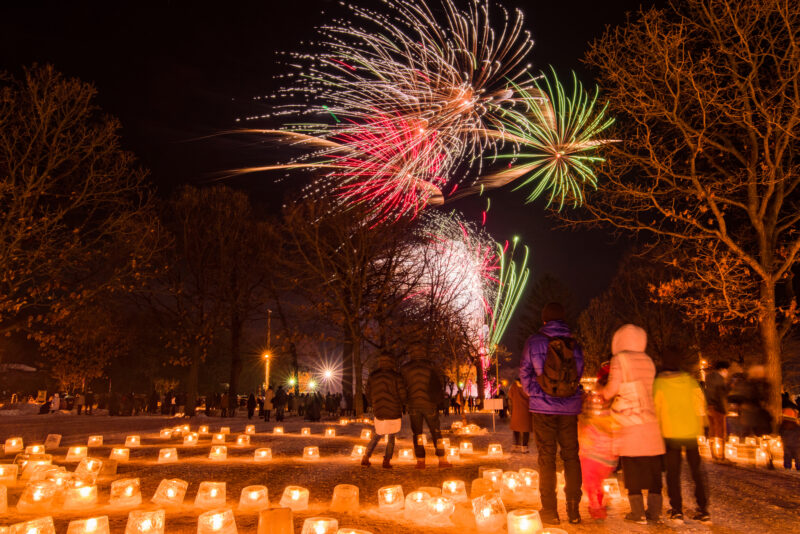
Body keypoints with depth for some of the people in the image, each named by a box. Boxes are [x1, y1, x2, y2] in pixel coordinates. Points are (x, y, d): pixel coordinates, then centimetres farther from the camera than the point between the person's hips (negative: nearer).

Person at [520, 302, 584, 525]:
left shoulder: (534, 342, -4)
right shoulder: (574, 345, 4)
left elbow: (524, 372, 1)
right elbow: (579, 374, 8)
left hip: (544, 407, -2)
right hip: (569, 408, 2)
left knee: (546, 458, 3)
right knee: (571, 456, 11)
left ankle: (550, 511, 7)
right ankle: (573, 509, 14)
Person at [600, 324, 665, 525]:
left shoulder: (620, 359, -7)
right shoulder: (648, 361, 10)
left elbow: (610, 391, -9)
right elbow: (644, 389, 15)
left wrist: (601, 389, 13)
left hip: (629, 425, -5)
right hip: (650, 422, 5)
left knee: (632, 469, 3)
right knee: (653, 468, 8)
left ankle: (638, 513, 5)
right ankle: (654, 512, 12)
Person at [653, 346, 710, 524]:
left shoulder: (659, 383, -8)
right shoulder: (690, 381, 0)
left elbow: (655, 410, -3)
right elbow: (700, 405, 4)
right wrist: (700, 429, 15)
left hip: (671, 434, -2)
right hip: (692, 432, 2)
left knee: (673, 472, 8)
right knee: (697, 471, 12)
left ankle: (677, 510, 6)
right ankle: (703, 511, 11)